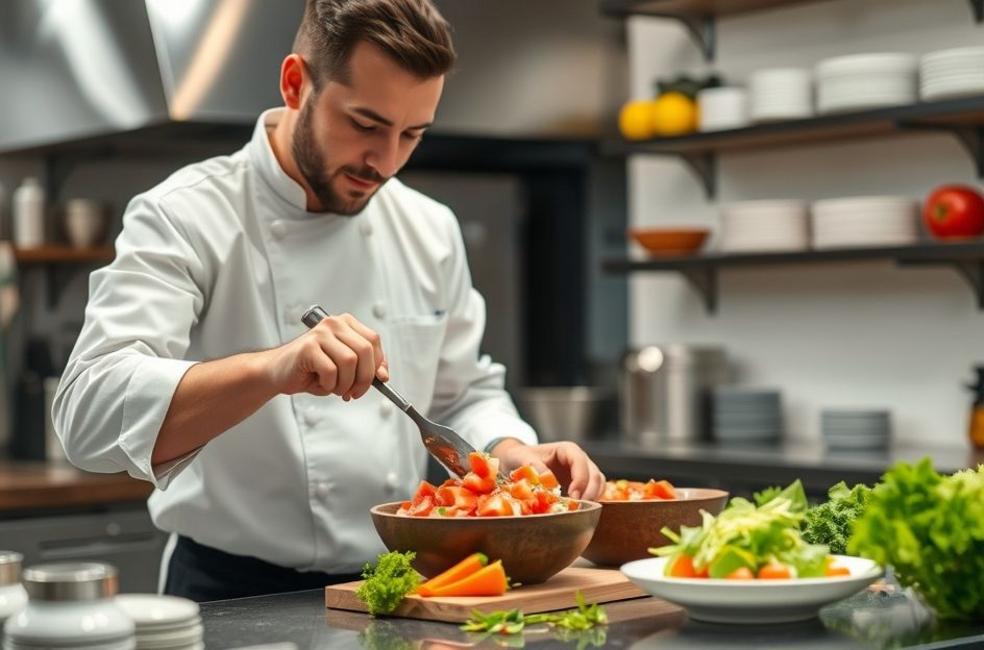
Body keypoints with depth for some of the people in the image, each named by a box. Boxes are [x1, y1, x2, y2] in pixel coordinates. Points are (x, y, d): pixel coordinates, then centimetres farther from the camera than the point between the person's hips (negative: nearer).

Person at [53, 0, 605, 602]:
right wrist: (270, 370, -37)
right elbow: (91, 415, -23)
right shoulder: (185, 217, -10)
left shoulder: (429, 230, 8)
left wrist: (512, 456, -3)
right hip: (239, 599, -3)